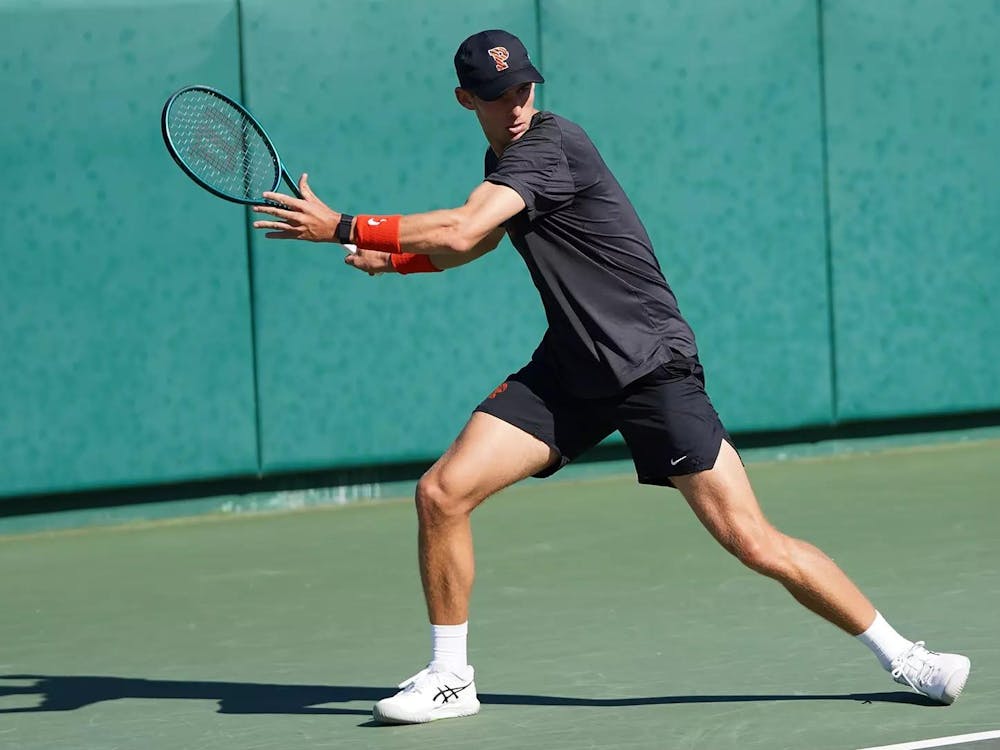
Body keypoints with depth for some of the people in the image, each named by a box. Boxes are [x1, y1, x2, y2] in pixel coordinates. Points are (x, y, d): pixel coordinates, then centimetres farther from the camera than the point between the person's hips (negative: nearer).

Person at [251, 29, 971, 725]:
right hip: (569, 372, 8)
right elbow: (473, 243, 31)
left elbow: (461, 231, -30)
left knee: (756, 545, -12)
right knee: (441, 494, -6)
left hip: (654, 366, -8)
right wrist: (395, 259, 13)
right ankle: (449, 678, 8)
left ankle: (900, 655, 3)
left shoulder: (549, 144, -18)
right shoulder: (504, 159, 10)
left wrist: (342, 227, -24)